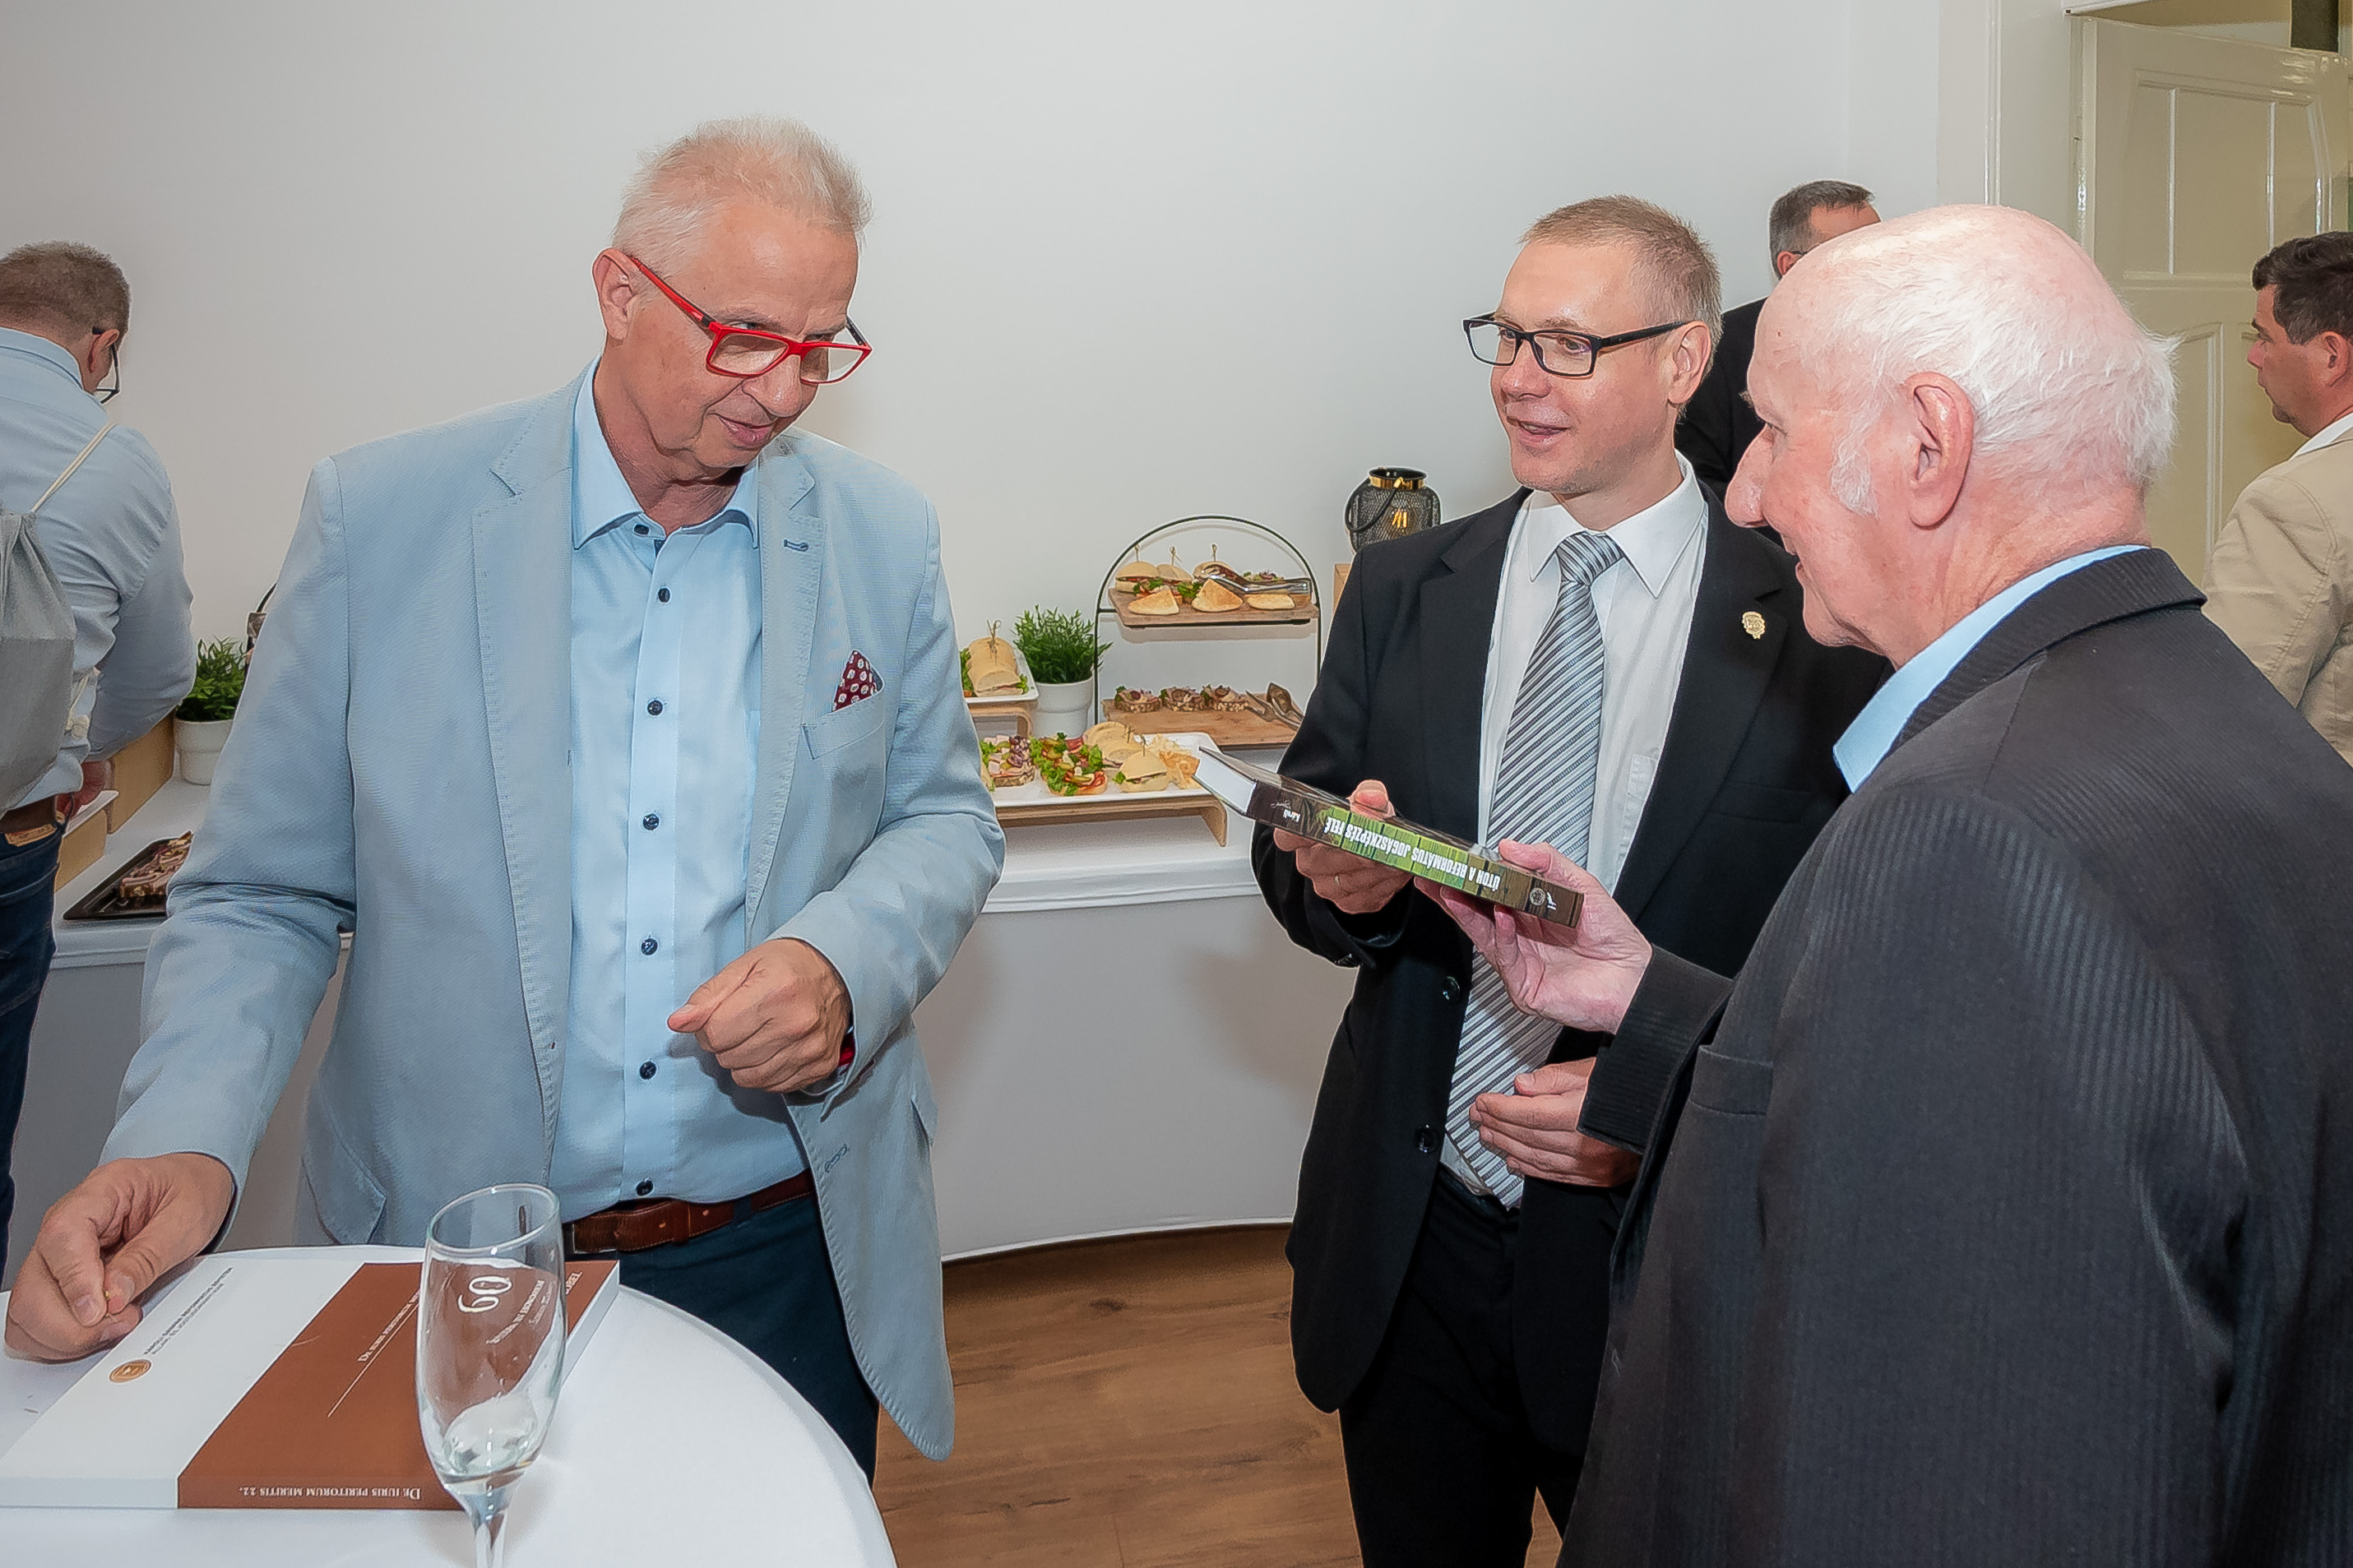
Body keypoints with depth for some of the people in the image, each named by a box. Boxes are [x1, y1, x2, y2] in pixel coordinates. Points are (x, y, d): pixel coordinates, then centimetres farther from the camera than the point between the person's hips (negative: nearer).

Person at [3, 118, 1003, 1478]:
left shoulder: (883, 536, -3)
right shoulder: (382, 519, -8)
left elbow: (946, 818, 4)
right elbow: (263, 895, -3)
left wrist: (847, 966, -17)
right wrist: (183, 1142, -19)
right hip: (455, 1265, -1)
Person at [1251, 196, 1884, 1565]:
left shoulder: (1811, 630, -8)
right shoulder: (1401, 593, 3)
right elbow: (1293, 843, 4)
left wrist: (1658, 1106, -17)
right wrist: (1339, 878, -18)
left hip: (1664, 1249, -2)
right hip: (1407, 1247, 3)